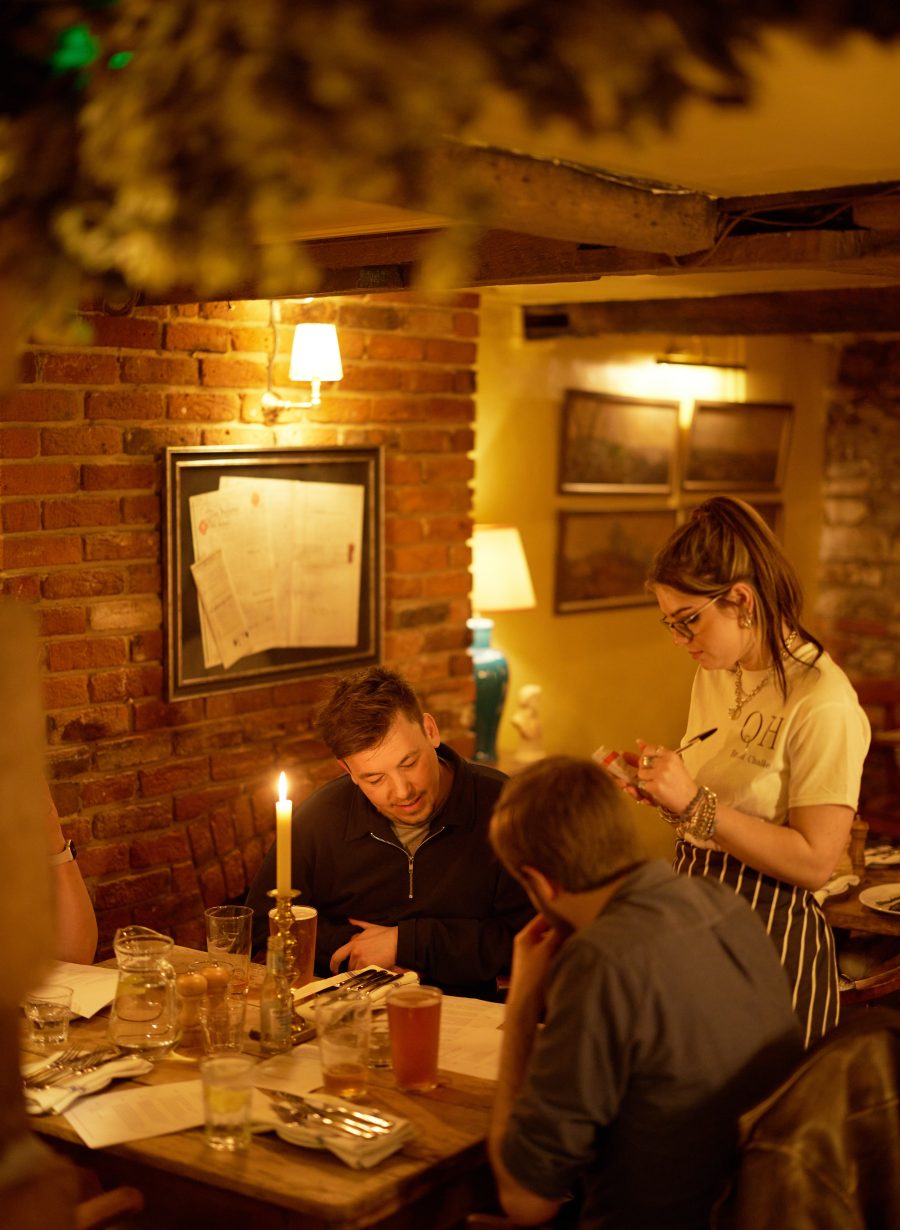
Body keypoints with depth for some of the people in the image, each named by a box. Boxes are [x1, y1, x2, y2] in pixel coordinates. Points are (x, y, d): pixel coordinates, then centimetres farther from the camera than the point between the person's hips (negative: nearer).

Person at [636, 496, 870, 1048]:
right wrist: (660, 784, -1)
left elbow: (814, 862, -20)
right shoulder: (716, 674, 8)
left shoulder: (823, 704, -18)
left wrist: (694, 802, -23)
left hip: (771, 939, -7)